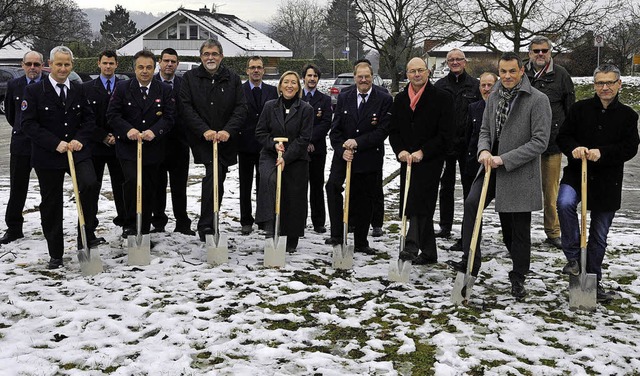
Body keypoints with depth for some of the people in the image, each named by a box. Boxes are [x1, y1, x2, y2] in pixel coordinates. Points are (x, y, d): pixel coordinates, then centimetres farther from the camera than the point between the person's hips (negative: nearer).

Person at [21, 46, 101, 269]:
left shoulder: (79, 90, 8)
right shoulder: (34, 91, -3)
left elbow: (89, 119, 10)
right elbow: (28, 125, -8)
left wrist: (79, 139, -9)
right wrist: (56, 143, -17)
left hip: (78, 152, 2)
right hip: (47, 157, -1)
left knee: (89, 184, -25)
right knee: (51, 205, 6)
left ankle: (85, 237, -9)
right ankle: (55, 254, 20)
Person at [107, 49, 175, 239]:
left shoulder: (165, 90, 4)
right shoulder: (122, 88, 1)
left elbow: (169, 116, -2)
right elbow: (112, 114, -3)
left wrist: (154, 131, -19)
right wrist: (128, 129, -19)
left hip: (153, 148, 2)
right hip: (128, 147, -2)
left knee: (150, 189, 7)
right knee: (132, 181, -21)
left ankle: (144, 230, 20)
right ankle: (130, 224, -5)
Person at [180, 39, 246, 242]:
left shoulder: (233, 79, 7)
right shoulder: (190, 78, 2)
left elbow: (241, 108, 0)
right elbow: (186, 108, -6)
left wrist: (228, 130, -16)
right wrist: (205, 130, -18)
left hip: (226, 139, 3)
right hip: (201, 139, -3)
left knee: (218, 180, 10)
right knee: (214, 174, -22)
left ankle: (209, 224, 24)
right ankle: (206, 226, -17)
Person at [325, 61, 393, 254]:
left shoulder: (385, 100, -2)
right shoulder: (343, 98, 7)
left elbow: (383, 130, -10)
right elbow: (335, 129, 3)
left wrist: (358, 142, -17)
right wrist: (342, 150, -13)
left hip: (369, 157, -1)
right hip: (343, 155, 1)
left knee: (365, 200, 7)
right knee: (332, 186, -23)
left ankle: (360, 242, 21)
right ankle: (336, 233, -17)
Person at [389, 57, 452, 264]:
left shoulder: (442, 98, -5)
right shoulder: (400, 99, 12)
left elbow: (444, 133, -8)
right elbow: (394, 131, 11)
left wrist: (422, 152, -15)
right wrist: (401, 151, -7)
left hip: (430, 160, -6)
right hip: (407, 160, 6)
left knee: (420, 202, -18)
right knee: (422, 206, 11)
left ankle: (411, 247, -24)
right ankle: (429, 252, 20)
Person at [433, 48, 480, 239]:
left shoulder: (475, 85, 1)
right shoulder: (440, 85, 5)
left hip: (467, 144, -1)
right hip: (445, 143, 2)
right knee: (446, 186, 9)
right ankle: (445, 226, 17)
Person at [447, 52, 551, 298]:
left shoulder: (538, 100, -10)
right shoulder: (494, 97, 9)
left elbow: (540, 142, -15)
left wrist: (504, 159, -19)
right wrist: (483, 151, -9)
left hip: (520, 172, -5)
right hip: (492, 167, 5)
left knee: (519, 227, 5)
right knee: (471, 204, -17)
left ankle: (518, 276, 23)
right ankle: (470, 262, -7)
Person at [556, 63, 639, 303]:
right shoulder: (579, 109, 3)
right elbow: (563, 137, 2)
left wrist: (601, 152, -21)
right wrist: (574, 148, -21)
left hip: (608, 182, 1)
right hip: (576, 173, -1)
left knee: (599, 236, 9)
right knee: (564, 203, -32)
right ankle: (573, 257, -15)